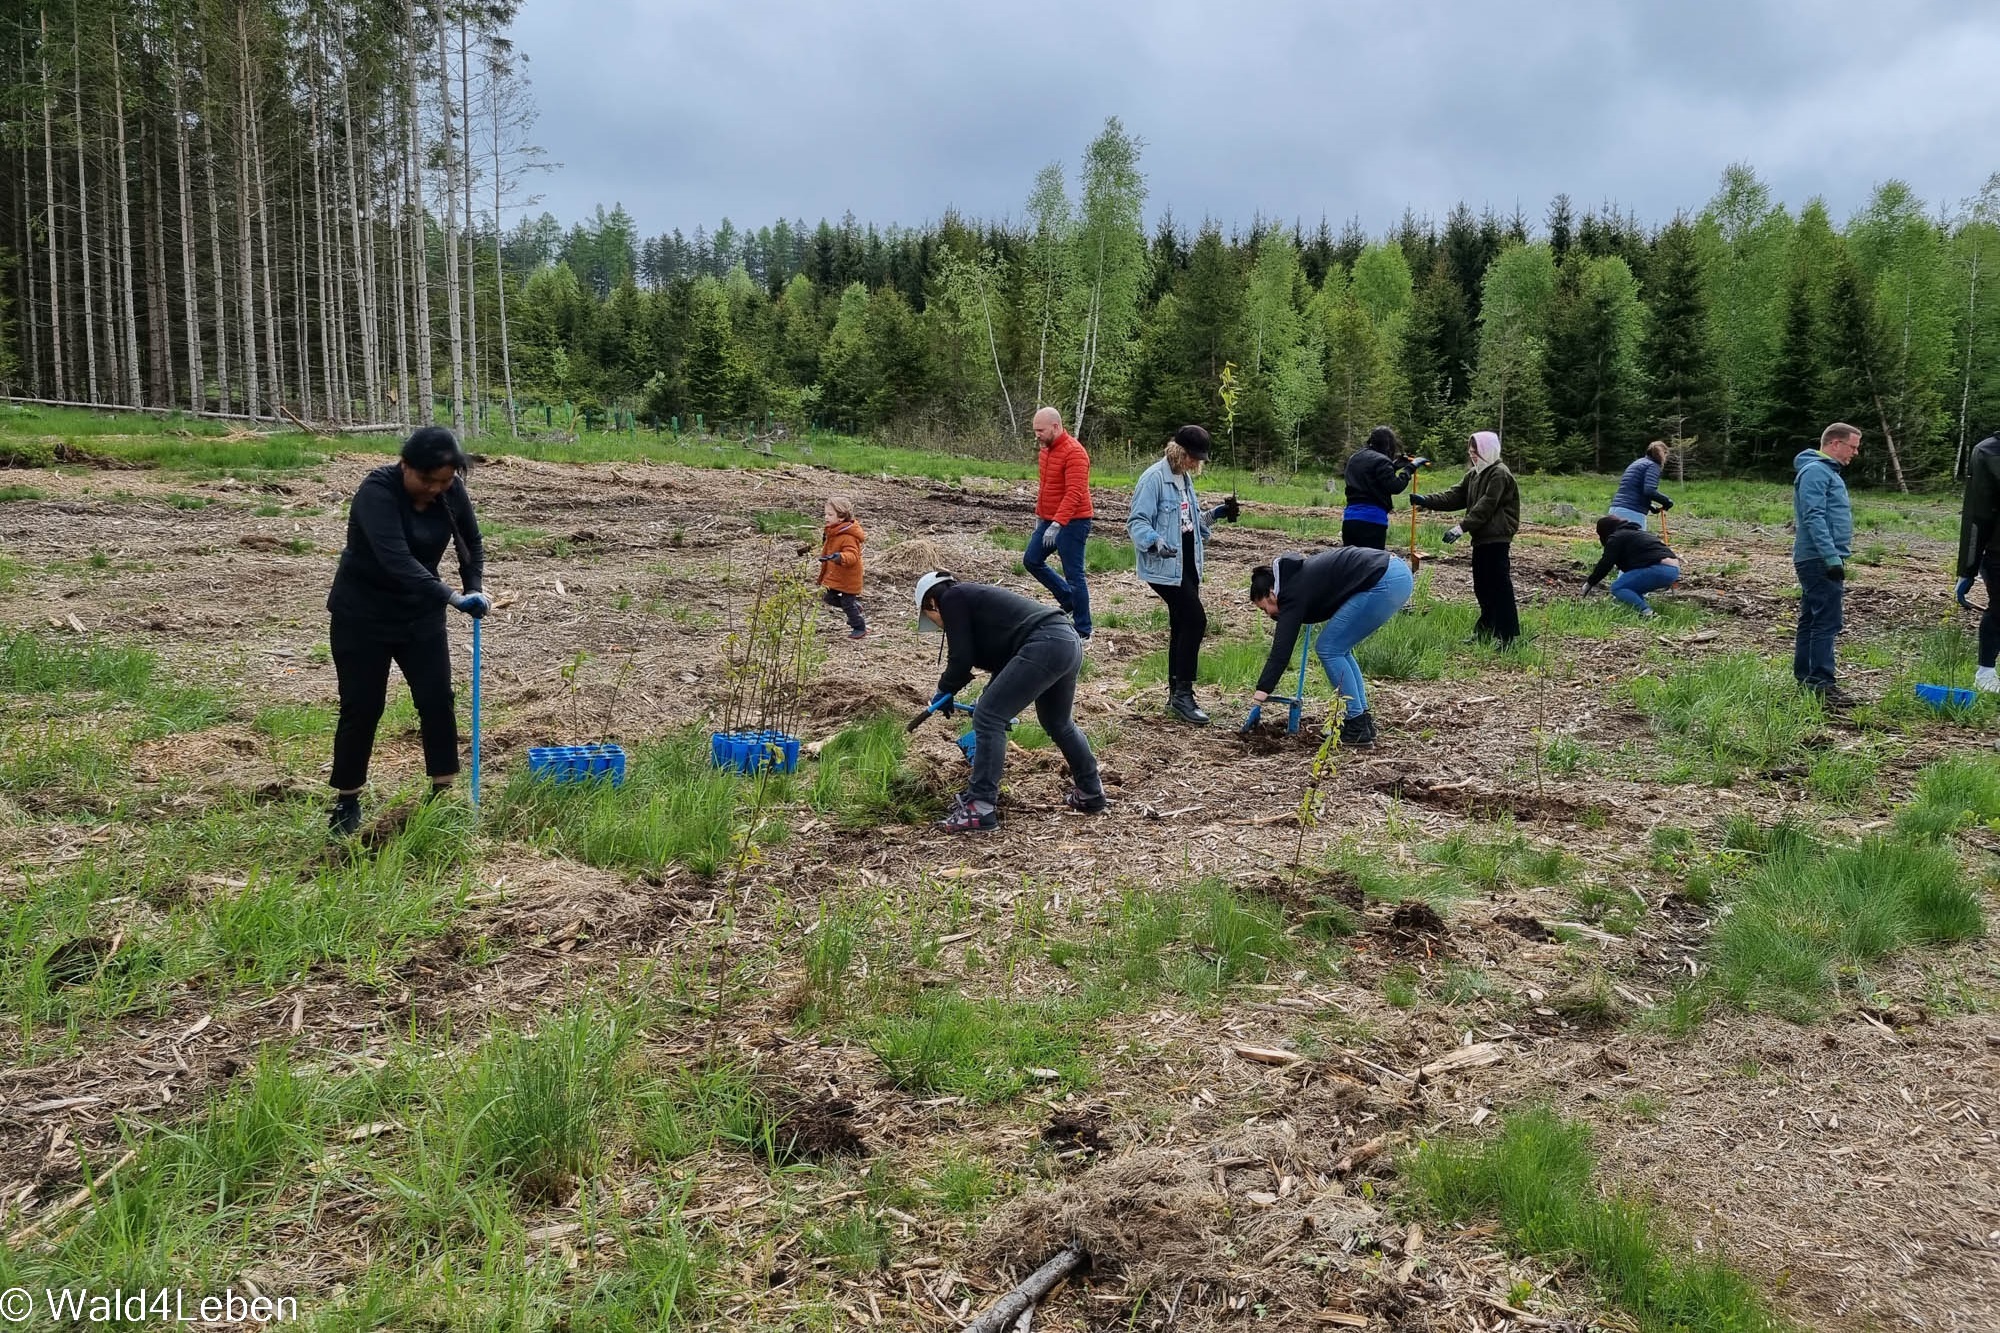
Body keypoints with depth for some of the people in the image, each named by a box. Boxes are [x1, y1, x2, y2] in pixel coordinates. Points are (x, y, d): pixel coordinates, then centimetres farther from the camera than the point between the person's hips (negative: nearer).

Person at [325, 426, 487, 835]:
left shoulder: (451, 491, -10)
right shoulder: (377, 491, -27)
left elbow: (471, 543, 6)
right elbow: (396, 559, -38)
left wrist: (474, 588, -9)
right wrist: (453, 597, -45)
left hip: (420, 612, 5)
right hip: (362, 614, -5)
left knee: (437, 700, 0)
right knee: (362, 707, -1)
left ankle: (444, 794, 10)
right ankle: (346, 802, 14)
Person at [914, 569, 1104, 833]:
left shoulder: (952, 599, 5)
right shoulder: (975, 597, 30)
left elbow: (961, 659, 0)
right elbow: (1001, 660, 33)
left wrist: (945, 691, 17)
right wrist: (990, 700, 40)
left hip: (1044, 647, -10)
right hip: (1069, 642, 10)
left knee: (987, 718, -4)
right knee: (1058, 722, 29)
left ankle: (981, 808, -4)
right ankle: (1090, 794, 43)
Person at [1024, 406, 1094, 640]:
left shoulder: (1074, 453, -20)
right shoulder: (1046, 450, 9)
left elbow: (1074, 493, -28)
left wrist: (1057, 524, -34)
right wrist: (1039, 515, 22)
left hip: (1072, 523, -10)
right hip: (1050, 520, 10)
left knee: (1074, 575, -4)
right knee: (1032, 560, 14)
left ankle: (1083, 632, 5)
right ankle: (1068, 600, 27)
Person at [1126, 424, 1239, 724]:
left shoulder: (1185, 478, 13)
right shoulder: (1154, 478, -14)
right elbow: (1137, 521, -18)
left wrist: (1217, 513, 9)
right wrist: (1155, 541, -35)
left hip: (1187, 565, 9)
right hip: (1164, 567, -9)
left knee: (1182, 626, 11)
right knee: (1195, 620, -15)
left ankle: (1177, 693, 20)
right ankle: (1183, 693, -8)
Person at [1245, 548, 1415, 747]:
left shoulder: (1293, 591, -5)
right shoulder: (1299, 573, 21)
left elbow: (1282, 648, -13)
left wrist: (1262, 691, -15)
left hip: (1385, 581, -10)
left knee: (1329, 648, -2)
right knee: (1338, 647, 16)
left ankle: (1357, 727, 0)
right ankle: (1363, 719, 19)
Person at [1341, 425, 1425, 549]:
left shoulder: (1355, 458, 16)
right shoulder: (1381, 460, -8)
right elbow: (1395, 487, -13)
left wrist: (1396, 464, 22)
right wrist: (1410, 468, -4)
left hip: (1349, 517, 7)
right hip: (1372, 519, -7)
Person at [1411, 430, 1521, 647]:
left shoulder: (1499, 474, -12)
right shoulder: (1474, 474, 16)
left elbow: (1485, 506, -20)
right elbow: (1455, 496, 11)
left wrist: (1462, 527, -26)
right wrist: (1426, 501, -2)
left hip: (1496, 539, -9)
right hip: (1481, 538, 10)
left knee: (1499, 585, -10)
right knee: (1481, 586, 14)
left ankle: (1509, 635, -8)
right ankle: (1486, 631, 25)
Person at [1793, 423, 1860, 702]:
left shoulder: (1828, 471, 20)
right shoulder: (1815, 471, -13)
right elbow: (1814, 518, -22)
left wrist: (1835, 556, 24)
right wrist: (1832, 557, -25)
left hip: (1818, 561, 11)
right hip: (1819, 560, -11)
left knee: (1811, 620, 12)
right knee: (1826, 622, -12)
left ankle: (1804, 678, 17)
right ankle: (1820, 682, -13)